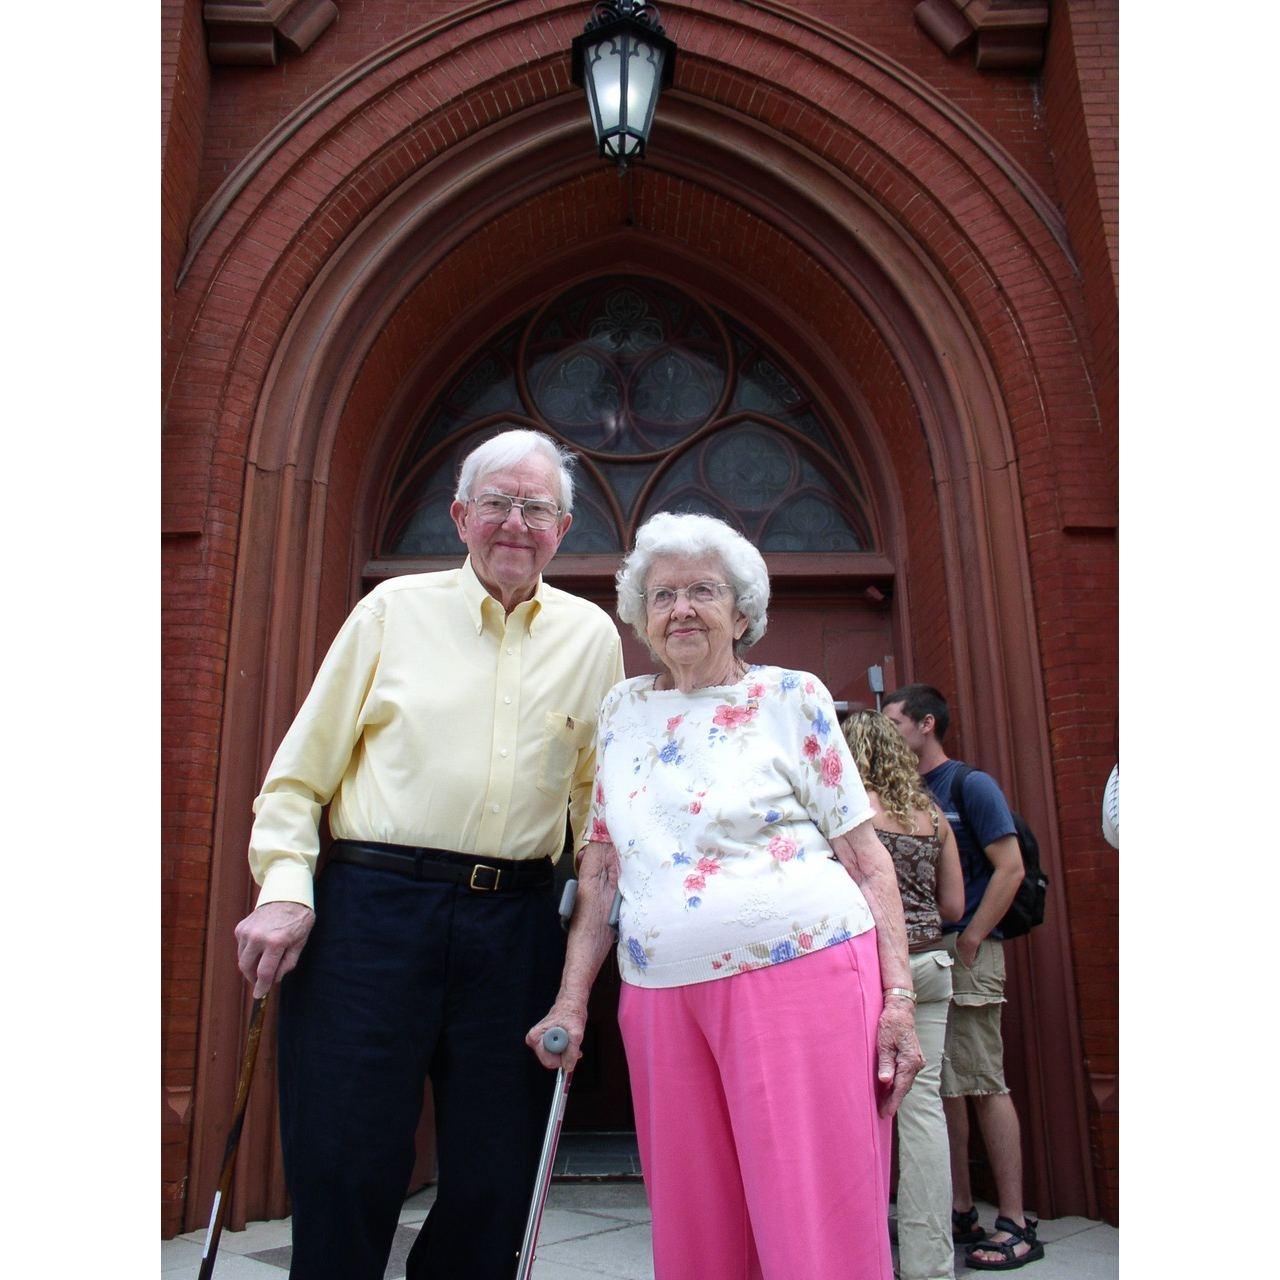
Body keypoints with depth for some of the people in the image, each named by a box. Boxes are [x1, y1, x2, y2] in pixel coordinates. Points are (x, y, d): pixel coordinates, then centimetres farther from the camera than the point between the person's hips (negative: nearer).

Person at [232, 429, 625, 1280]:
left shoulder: (592, 636, 10)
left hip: (515, 923, 2)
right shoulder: (396, 608, 5)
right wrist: (284, 887, -6)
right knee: (345, 1167, 3)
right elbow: (302, 767, 4)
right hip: (374, 906, -2)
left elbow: (598, 792, 15)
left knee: (497, 1177, 11)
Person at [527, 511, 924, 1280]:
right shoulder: (622, 713, 12)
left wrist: (899, 999, -7)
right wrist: (572, 1001, 9)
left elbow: (867, 856, 1)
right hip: (662, 999, 4)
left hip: (804, 977, -3)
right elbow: (601, 869, 15)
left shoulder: (792, 699, 2)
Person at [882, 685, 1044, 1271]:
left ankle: (1015, 1224, 7)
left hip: (964, 954, -7)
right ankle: (960, 1211, 21)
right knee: (941, 1086, 11)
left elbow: (1010, 867, -12)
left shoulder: (971, 785, -6)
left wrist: (969, 942, -14)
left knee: (983, 1085, -3)